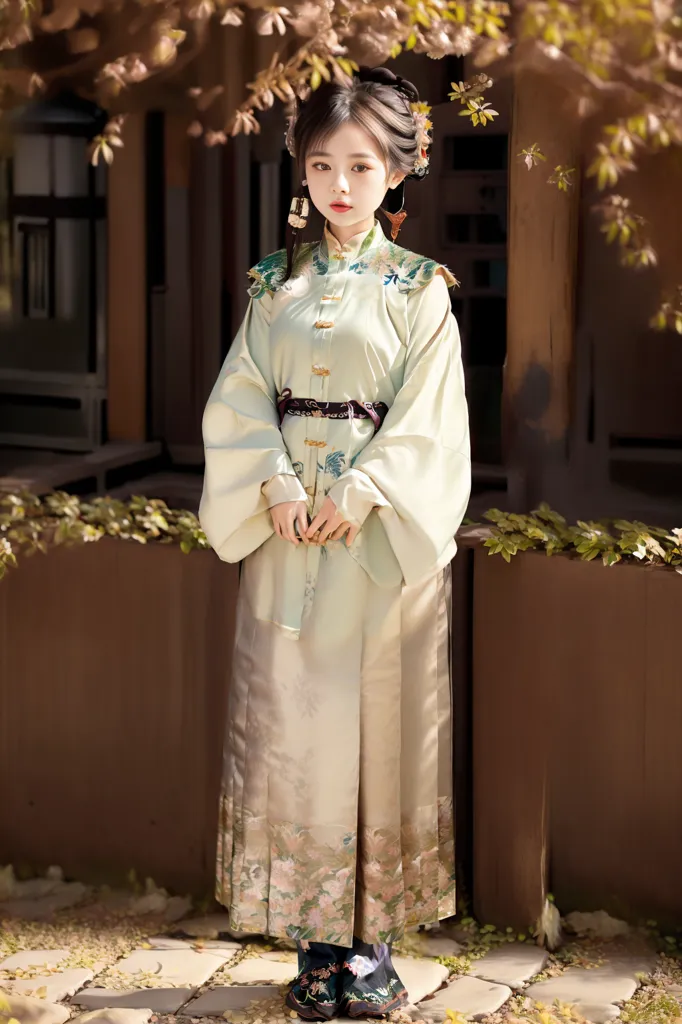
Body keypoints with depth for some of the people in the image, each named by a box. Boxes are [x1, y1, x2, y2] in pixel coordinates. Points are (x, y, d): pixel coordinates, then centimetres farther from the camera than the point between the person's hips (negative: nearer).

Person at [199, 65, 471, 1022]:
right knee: (292, 723, 2)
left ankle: (373, 942, 10)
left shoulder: (419, 288, 1)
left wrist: (360, 494, -17)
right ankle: (320, 940, 12)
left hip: (384, 537, -3)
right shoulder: (278, 282, 10)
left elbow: (428, 415, -5)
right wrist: (278, 487, -11)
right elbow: (242, 398, 5)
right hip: (288, 530, 3)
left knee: (380, 724, -1)